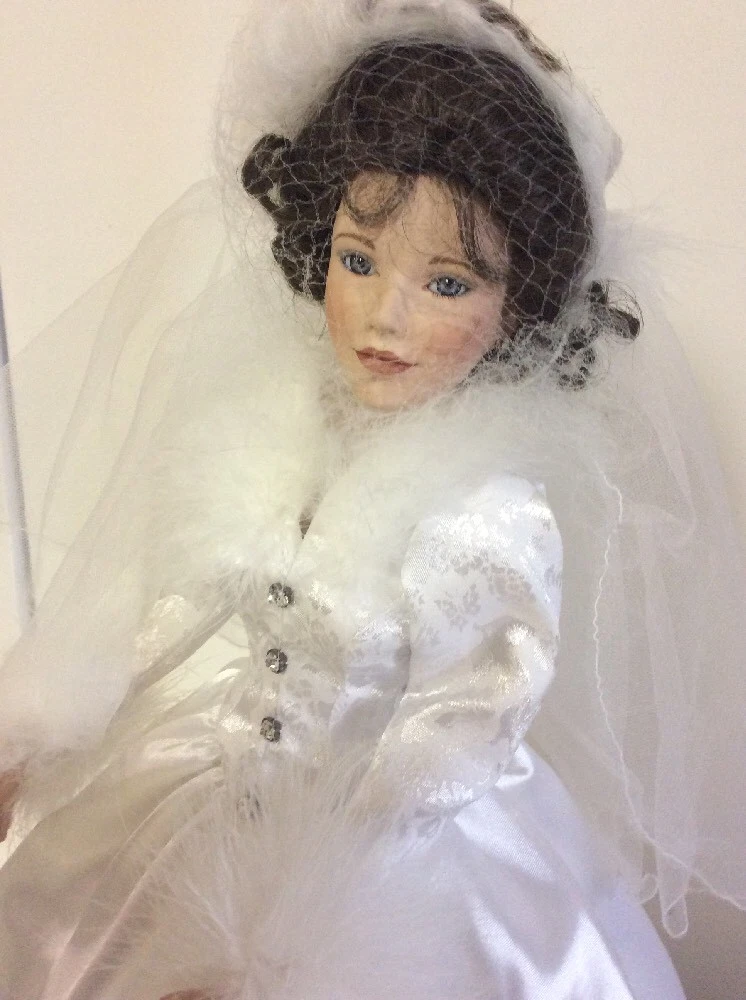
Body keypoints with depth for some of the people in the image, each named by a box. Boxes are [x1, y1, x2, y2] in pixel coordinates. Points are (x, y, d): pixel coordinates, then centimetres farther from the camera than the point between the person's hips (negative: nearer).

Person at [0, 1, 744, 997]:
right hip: (206, 782, 5)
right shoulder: (263, 407, -11)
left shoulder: (500, 520, -22)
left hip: (388, 847, -4)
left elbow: (425, 765, -17)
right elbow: (166, 597, 0)